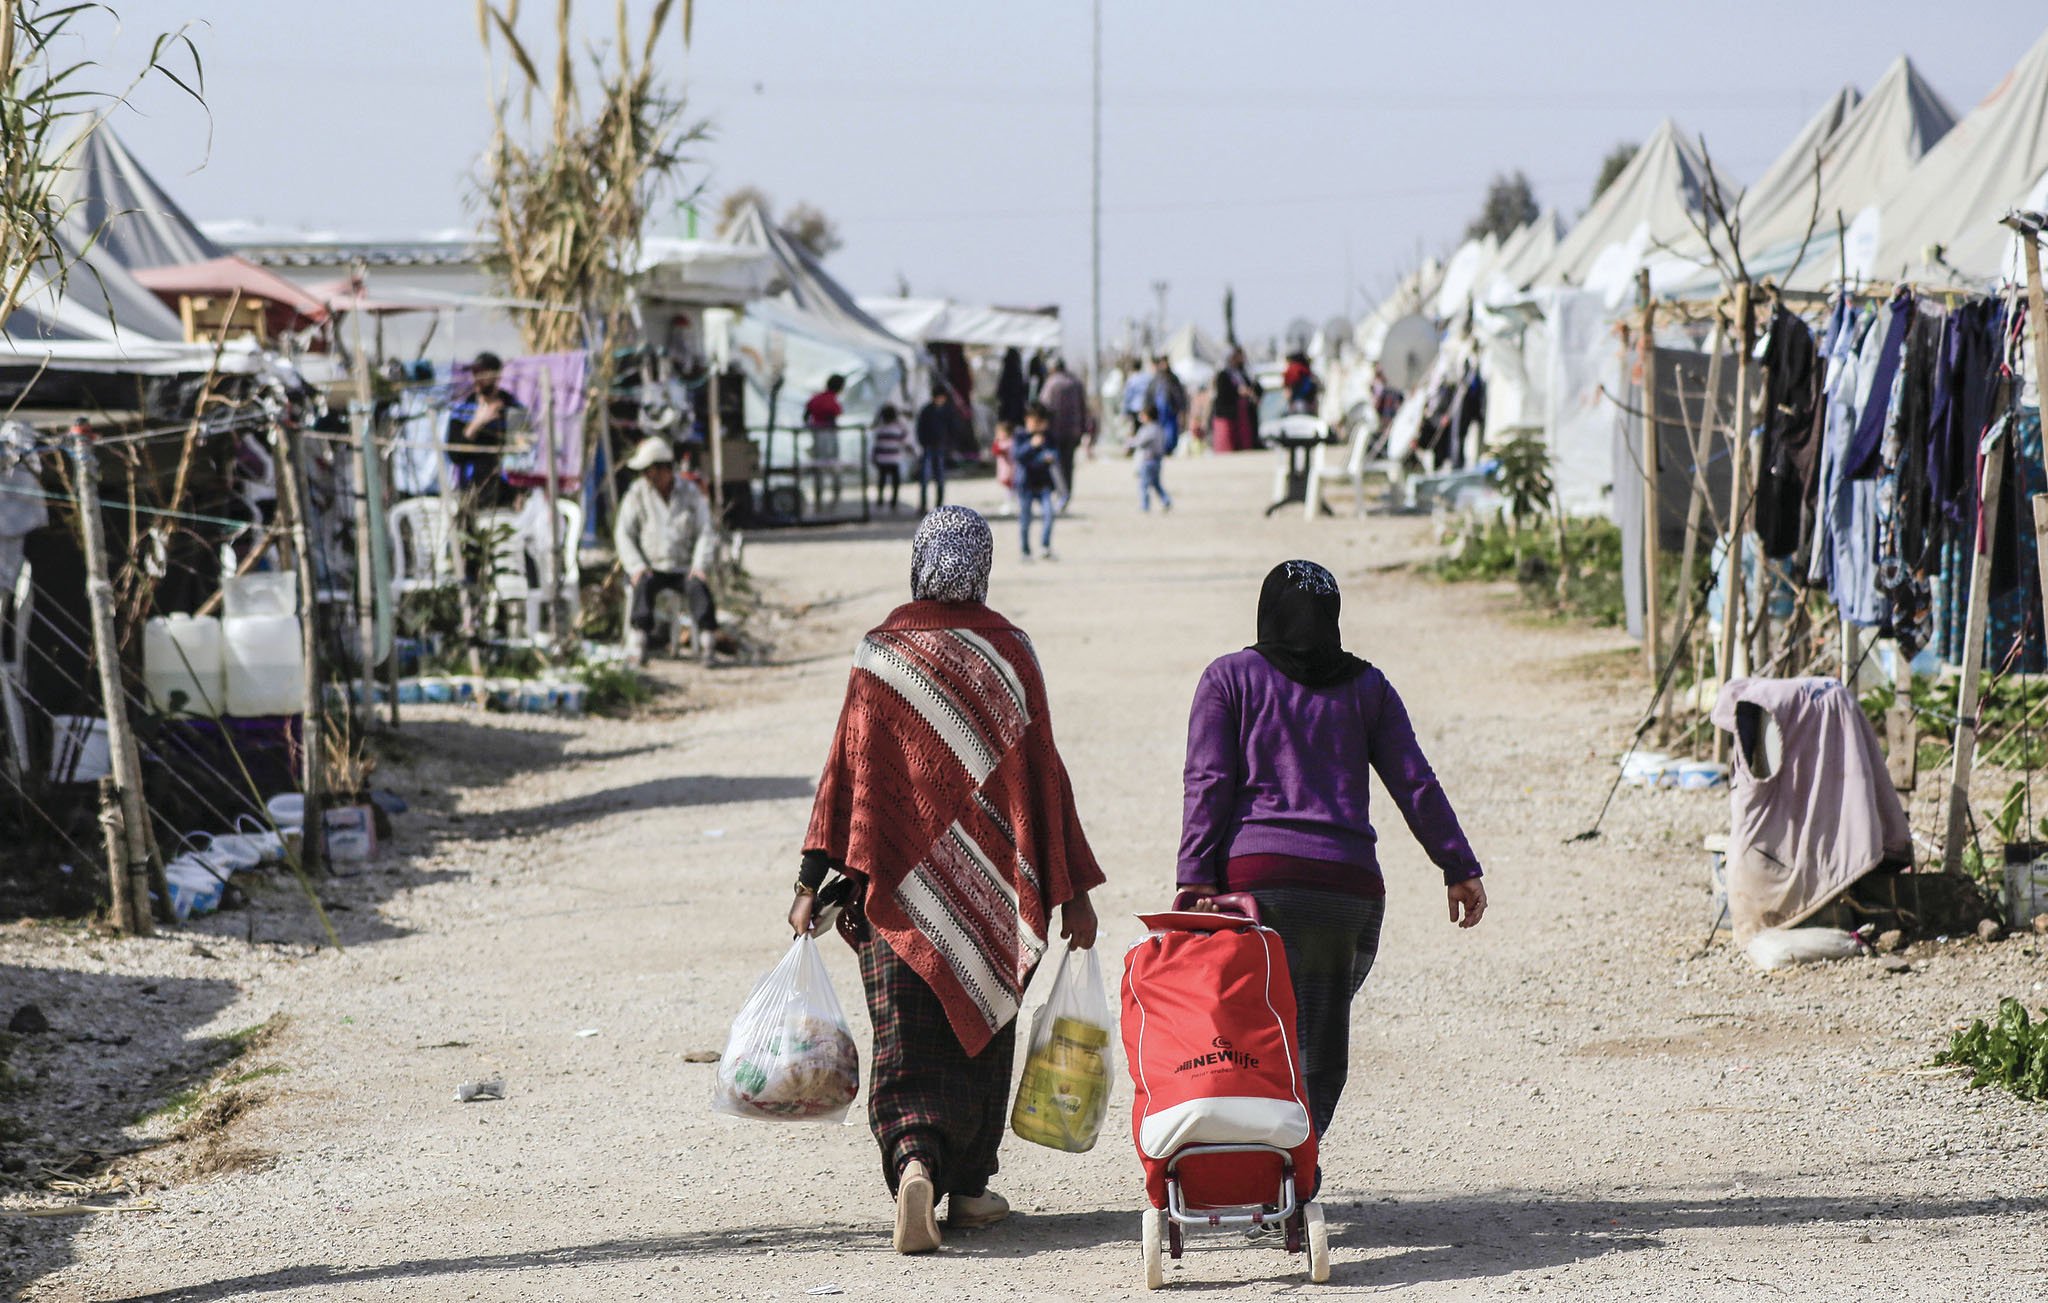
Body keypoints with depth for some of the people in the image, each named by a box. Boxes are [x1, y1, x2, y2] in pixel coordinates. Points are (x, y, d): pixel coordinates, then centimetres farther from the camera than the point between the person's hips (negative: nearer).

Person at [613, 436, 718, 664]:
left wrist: (700, 566, -13)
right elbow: (623, 534, 0)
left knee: (698, 586, -31)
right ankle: (637, 647, -38)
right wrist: (636, 567, -15)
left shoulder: (690, 493, 4)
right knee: (643, 585, -33)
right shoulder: (637, 494, 1)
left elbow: (706, 533, 3)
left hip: (684, 568, 1)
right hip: (650, 568, 0)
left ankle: (706, 645, -32)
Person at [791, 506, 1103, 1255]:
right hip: (991, 884, 0)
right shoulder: (1007, 652, -4)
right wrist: (1071, 891, 2)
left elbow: (846, 770, -5)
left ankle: (914, 1163, -24)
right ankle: (967, 1188, 21)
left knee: (906, 1041, 0)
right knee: (980, 1026, 16)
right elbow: (1041, 773, -3)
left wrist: (812, 881, -1)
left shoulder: (880, 653, -3)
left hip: (897, 884, 0)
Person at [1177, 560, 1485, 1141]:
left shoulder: (1229, 677, 9)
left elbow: (1207, 782, -1)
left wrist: (1196, 879, -5)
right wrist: (1461, 868, 16)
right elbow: (1416, 785, 11)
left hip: (1254, 872, -2)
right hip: (1349, 880, 2)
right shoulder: (1367, 686, 15)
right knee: (1323, 1035, 10)